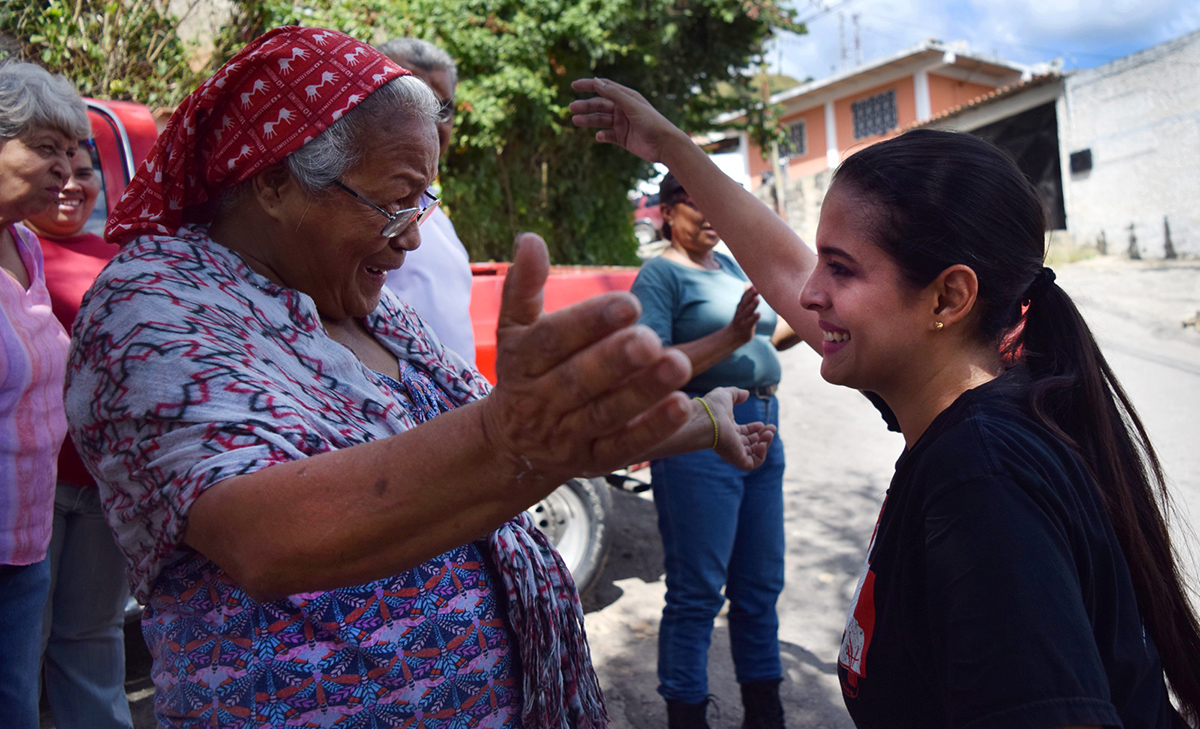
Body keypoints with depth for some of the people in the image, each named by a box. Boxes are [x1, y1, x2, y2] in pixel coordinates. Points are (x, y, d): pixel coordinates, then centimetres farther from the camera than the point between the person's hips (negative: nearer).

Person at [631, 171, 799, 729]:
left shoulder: (730, 266, 16)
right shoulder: (660, 274, -7)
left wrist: (804, 327, 12)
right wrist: (730, 337, -25)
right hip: (700, 442, -8)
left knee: (761, 583, 15)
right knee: (697, 592, 0)